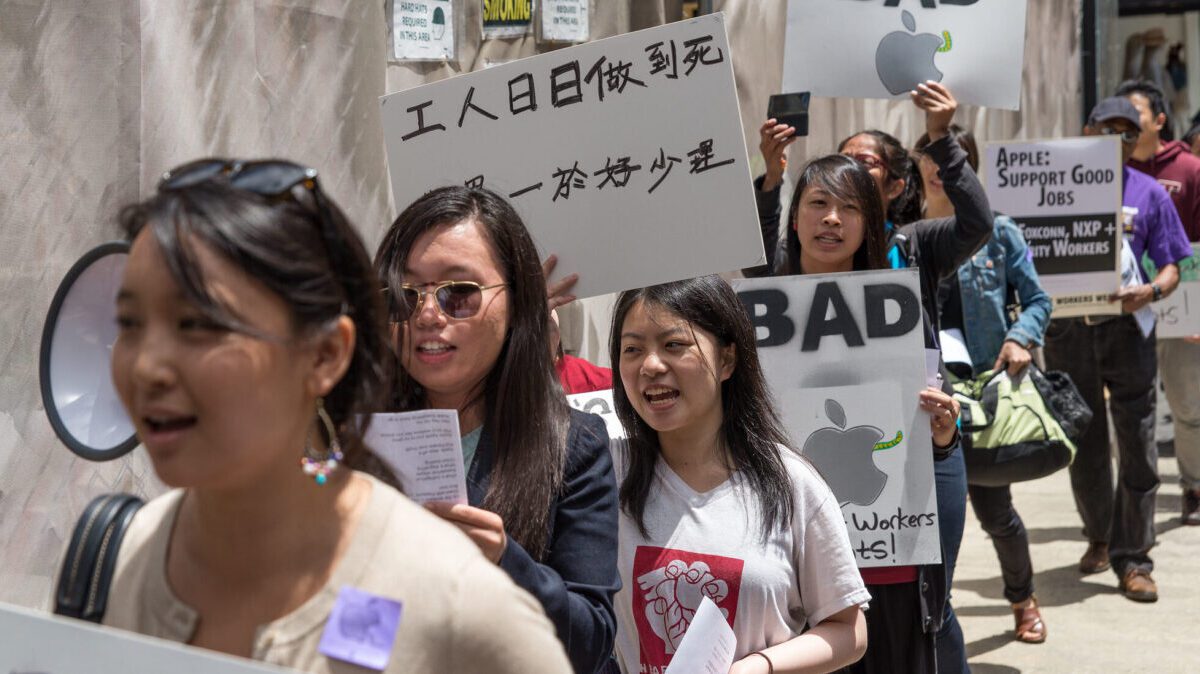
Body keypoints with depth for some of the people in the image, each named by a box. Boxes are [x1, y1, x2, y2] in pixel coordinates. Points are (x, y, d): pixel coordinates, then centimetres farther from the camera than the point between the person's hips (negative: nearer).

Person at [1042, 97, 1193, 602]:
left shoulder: (1148, 193, 6)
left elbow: (1170, 267, 6)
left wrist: (1152, 291, -15)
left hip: (1127, 329, 0)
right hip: (1068, 329, 1)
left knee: (1137, 446, -2)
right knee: (1084, 446, 10)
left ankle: (1132, 558, 6)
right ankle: (1099, 536, 31)